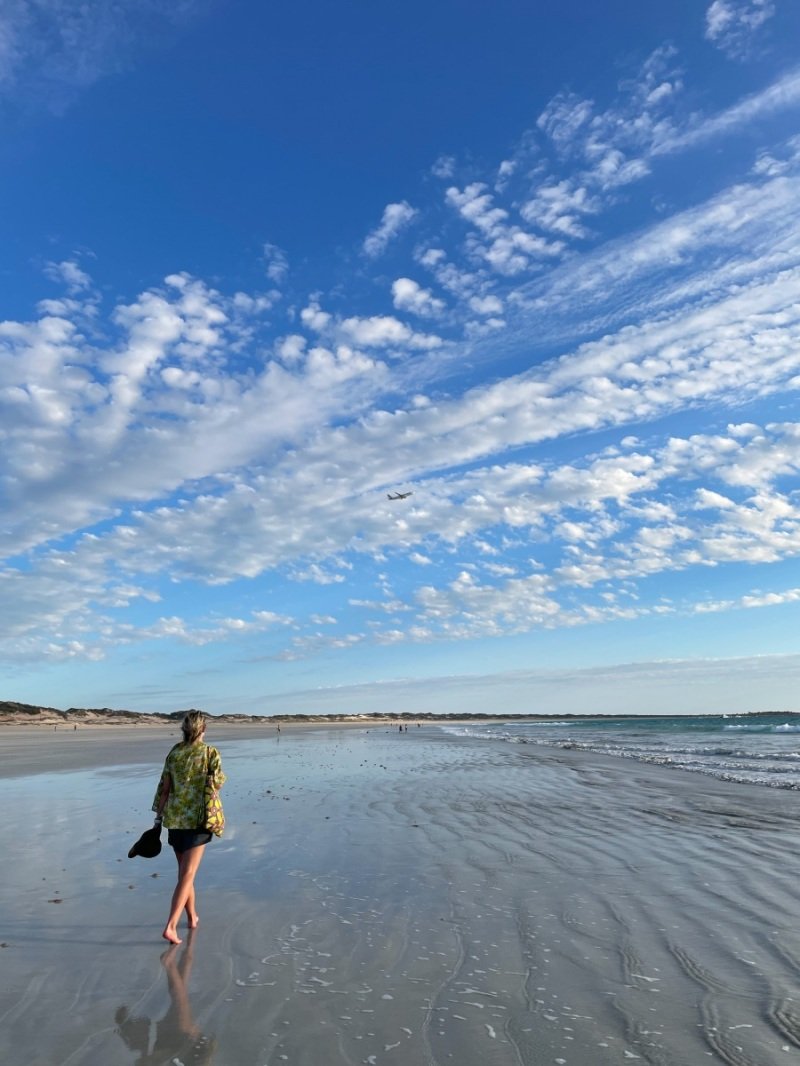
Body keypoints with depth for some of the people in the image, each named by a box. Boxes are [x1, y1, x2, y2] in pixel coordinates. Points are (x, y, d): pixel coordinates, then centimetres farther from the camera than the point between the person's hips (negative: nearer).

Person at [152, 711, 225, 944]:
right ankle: (170, 926, -8)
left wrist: (159, 815, 11)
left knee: (184, 871, 19)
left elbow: (164, 787, 3)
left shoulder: (174, 753, 1)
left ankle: (192, 917, 34)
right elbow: (218, 784, -8)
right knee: (187, 874, 0)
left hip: (174, 818, 4)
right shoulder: (210, 753, -9)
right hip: (197, 819, -4)